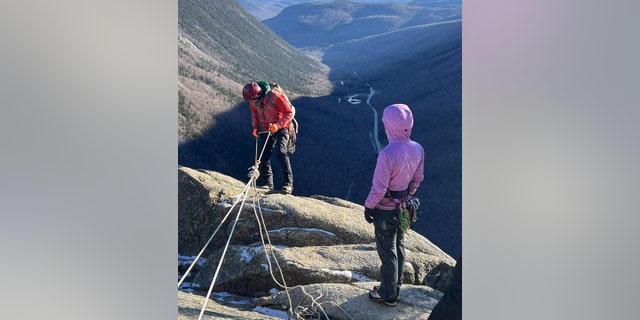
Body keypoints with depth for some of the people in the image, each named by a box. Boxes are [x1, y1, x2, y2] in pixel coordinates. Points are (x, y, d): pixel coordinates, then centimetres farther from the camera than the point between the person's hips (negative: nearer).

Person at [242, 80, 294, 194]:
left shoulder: (275, 97, -25)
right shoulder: (253, 101, -6)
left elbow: (289, 113, -19)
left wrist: (277, 125, -29)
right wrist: (255, 127, 0)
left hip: (280, 128, -6)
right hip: (265, 129, 6)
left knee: (281, 153, -24)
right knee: (263, 156, -4)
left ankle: (288, 184, -24)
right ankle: (267, 184, 6)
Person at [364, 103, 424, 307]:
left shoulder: (388, 153, -30)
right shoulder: (418, 149, -8)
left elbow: (379, 188, -24)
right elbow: (418, 179, 5)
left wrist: (368, 206, -9)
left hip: (385, 209, -7)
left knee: (387, 252, 8)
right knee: (399, 246, 22)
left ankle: (388, 295, 24)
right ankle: (395, 288, 39)